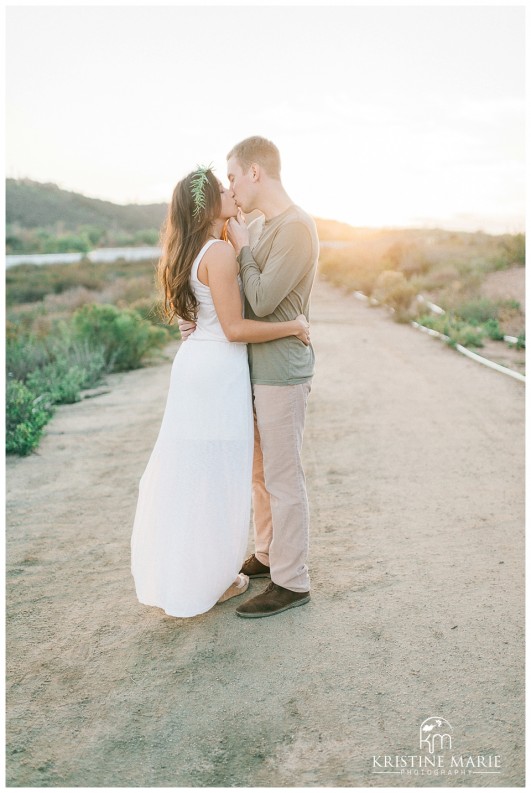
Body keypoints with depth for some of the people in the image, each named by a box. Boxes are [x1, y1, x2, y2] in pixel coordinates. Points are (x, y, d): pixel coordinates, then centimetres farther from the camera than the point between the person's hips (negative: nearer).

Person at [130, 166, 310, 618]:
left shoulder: (195, 251, 10)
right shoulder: (220, 252, -18)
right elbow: (235, 329, -19)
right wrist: (294, 326, -9)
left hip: (195, 362, 9)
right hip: (220, 371, -9)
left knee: (185, 472, 18)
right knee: (215, 478, 5)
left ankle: (174, 573, 36)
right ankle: (209, 582, 23)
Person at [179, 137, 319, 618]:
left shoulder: (297, 227, -15)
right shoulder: (257, 227, 13)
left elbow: (263, 301, -20)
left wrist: (240, 246, -9)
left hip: (282, 372, -9)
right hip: (255, 367, 9)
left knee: (283, 477, 0)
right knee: (260, 470, 18)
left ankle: (291, 582, 15)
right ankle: (267, 555, 34)